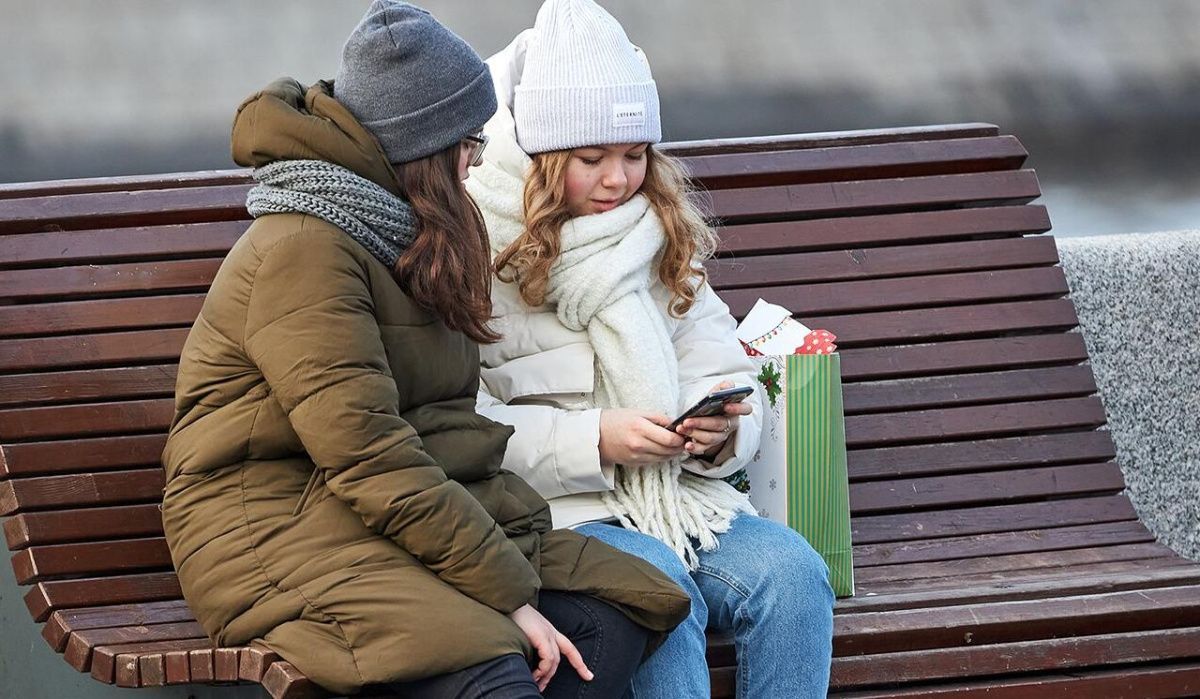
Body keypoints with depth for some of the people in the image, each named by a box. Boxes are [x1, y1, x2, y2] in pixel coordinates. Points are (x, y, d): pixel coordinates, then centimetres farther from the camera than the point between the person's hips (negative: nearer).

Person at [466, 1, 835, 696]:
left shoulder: (660, 238, 18)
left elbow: (722, 371, 14)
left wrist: (722, 427, -10)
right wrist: (594, 440, -19)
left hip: (674, 495, 6)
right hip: (548, 511, -5)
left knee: (791, 570, -24)